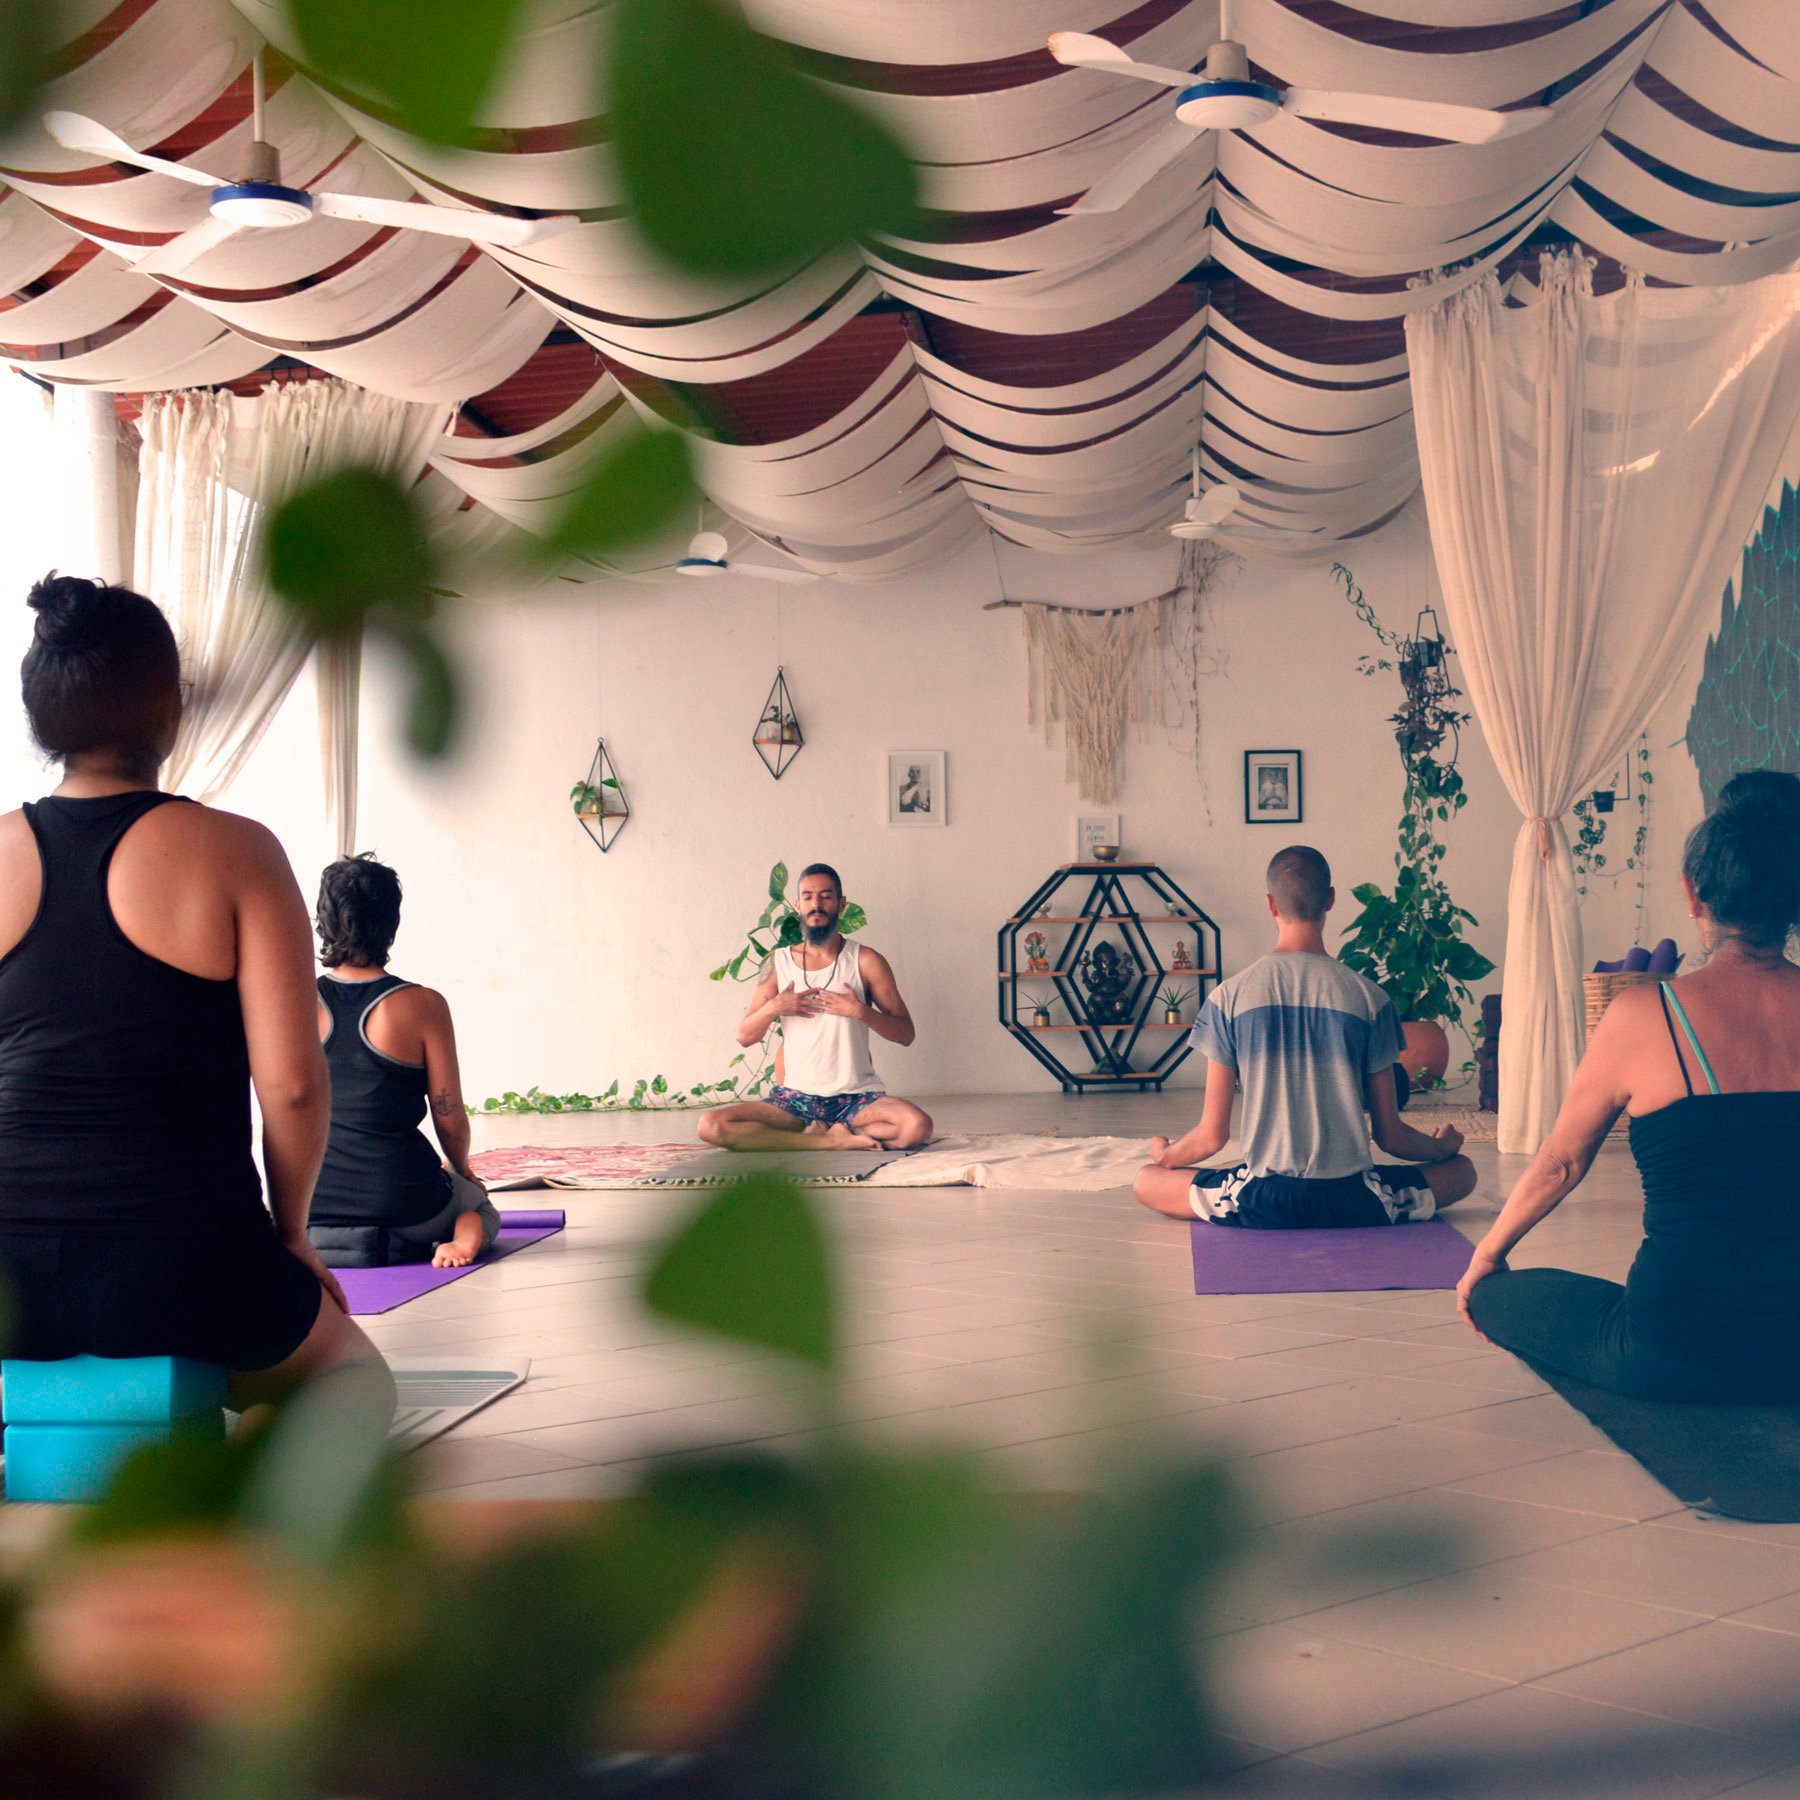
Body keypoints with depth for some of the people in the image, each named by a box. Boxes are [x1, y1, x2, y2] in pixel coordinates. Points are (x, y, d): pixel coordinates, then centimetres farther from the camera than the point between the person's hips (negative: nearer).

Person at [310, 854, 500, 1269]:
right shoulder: (423, 1006, -10)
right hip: (402, 1201, -4)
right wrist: (463, 1172, 18)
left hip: (310, 1203, 5)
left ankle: (320, 1238, 7)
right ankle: (465, 1237, -8)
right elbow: (450, 1120, -5)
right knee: (482, 1209, 28)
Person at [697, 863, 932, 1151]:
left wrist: (861, 1011, -17)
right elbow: (745, 1036, 9)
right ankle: (836, 1140, -16)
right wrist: (772, 1008, -11)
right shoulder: (779, 963, 8)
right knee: (711, 1126, -24)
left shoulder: (865, 961, 2)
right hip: (794, 1097, 2)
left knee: (917, 1126, -33)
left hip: (856, 1096, -2)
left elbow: (906, 1033, 1)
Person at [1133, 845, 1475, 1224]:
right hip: (1350, 1200, 1)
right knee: (1462, 1170, 24)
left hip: (1262, 1201, -1)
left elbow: (1212, 1135, -1)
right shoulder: (1368, 997, -4)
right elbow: (1389, 1135, 3)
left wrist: (1165, 1154, 23)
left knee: (1145, 1182, 22)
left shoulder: (1229, 997, -5)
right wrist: (1443, 1146, 26)